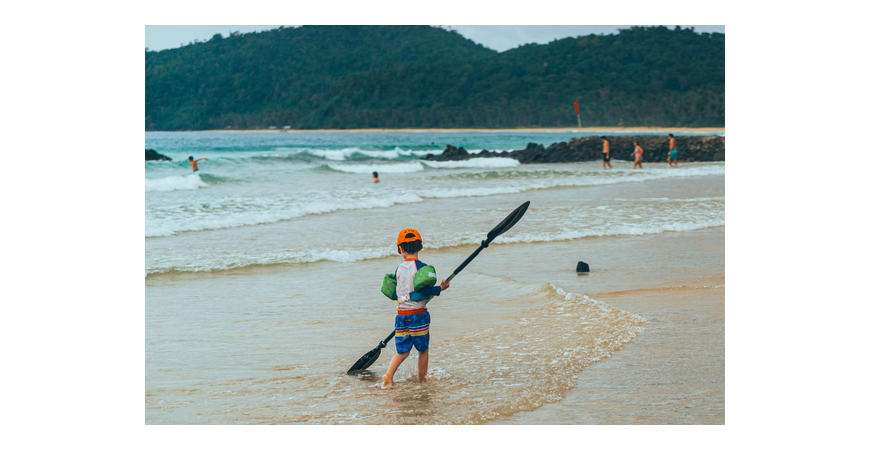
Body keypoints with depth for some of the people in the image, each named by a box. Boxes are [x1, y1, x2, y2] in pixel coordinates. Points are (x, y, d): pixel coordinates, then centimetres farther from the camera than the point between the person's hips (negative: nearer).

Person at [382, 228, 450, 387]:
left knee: (402, 350, 11)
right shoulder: (421, 267, -8)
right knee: (423, 349, 13)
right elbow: (423, 290, -19)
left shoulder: (399, 269, 7)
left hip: (401, 314, 4)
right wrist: (440, 288, -6)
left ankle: (389, 375, -5)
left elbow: (395, 294, 13)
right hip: (418, 314, -4)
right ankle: (422, 377, 23)